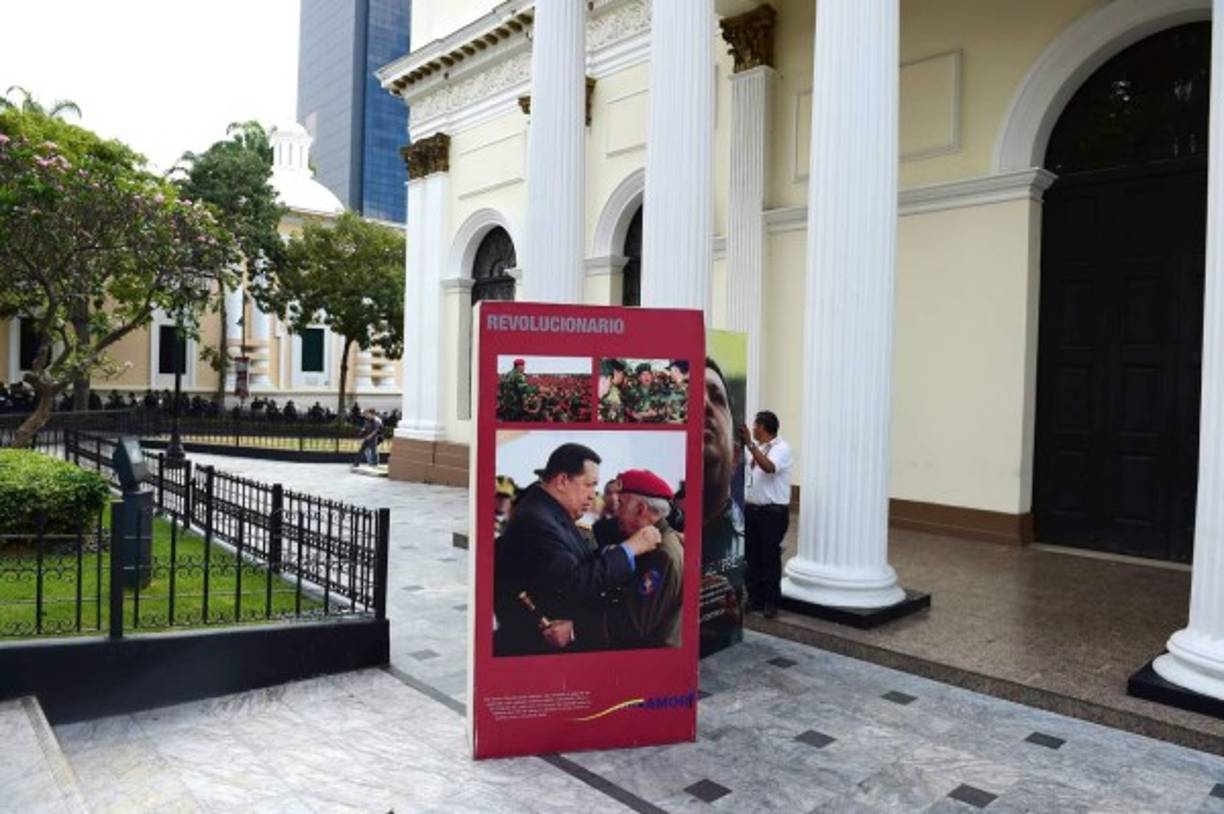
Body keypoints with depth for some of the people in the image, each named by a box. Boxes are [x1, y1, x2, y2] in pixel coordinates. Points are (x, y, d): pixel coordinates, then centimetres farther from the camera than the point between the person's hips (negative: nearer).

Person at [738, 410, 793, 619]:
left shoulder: (781, 448, -10)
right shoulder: (755, 448, 10)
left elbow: (769, 467, -30)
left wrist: (750, 444, -34)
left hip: (774, 511, -7)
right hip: (751, 508, 7)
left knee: (770, 557, 0)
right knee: (751, 556, 10)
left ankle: (771, 601, 9)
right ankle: (755, 598, 19)